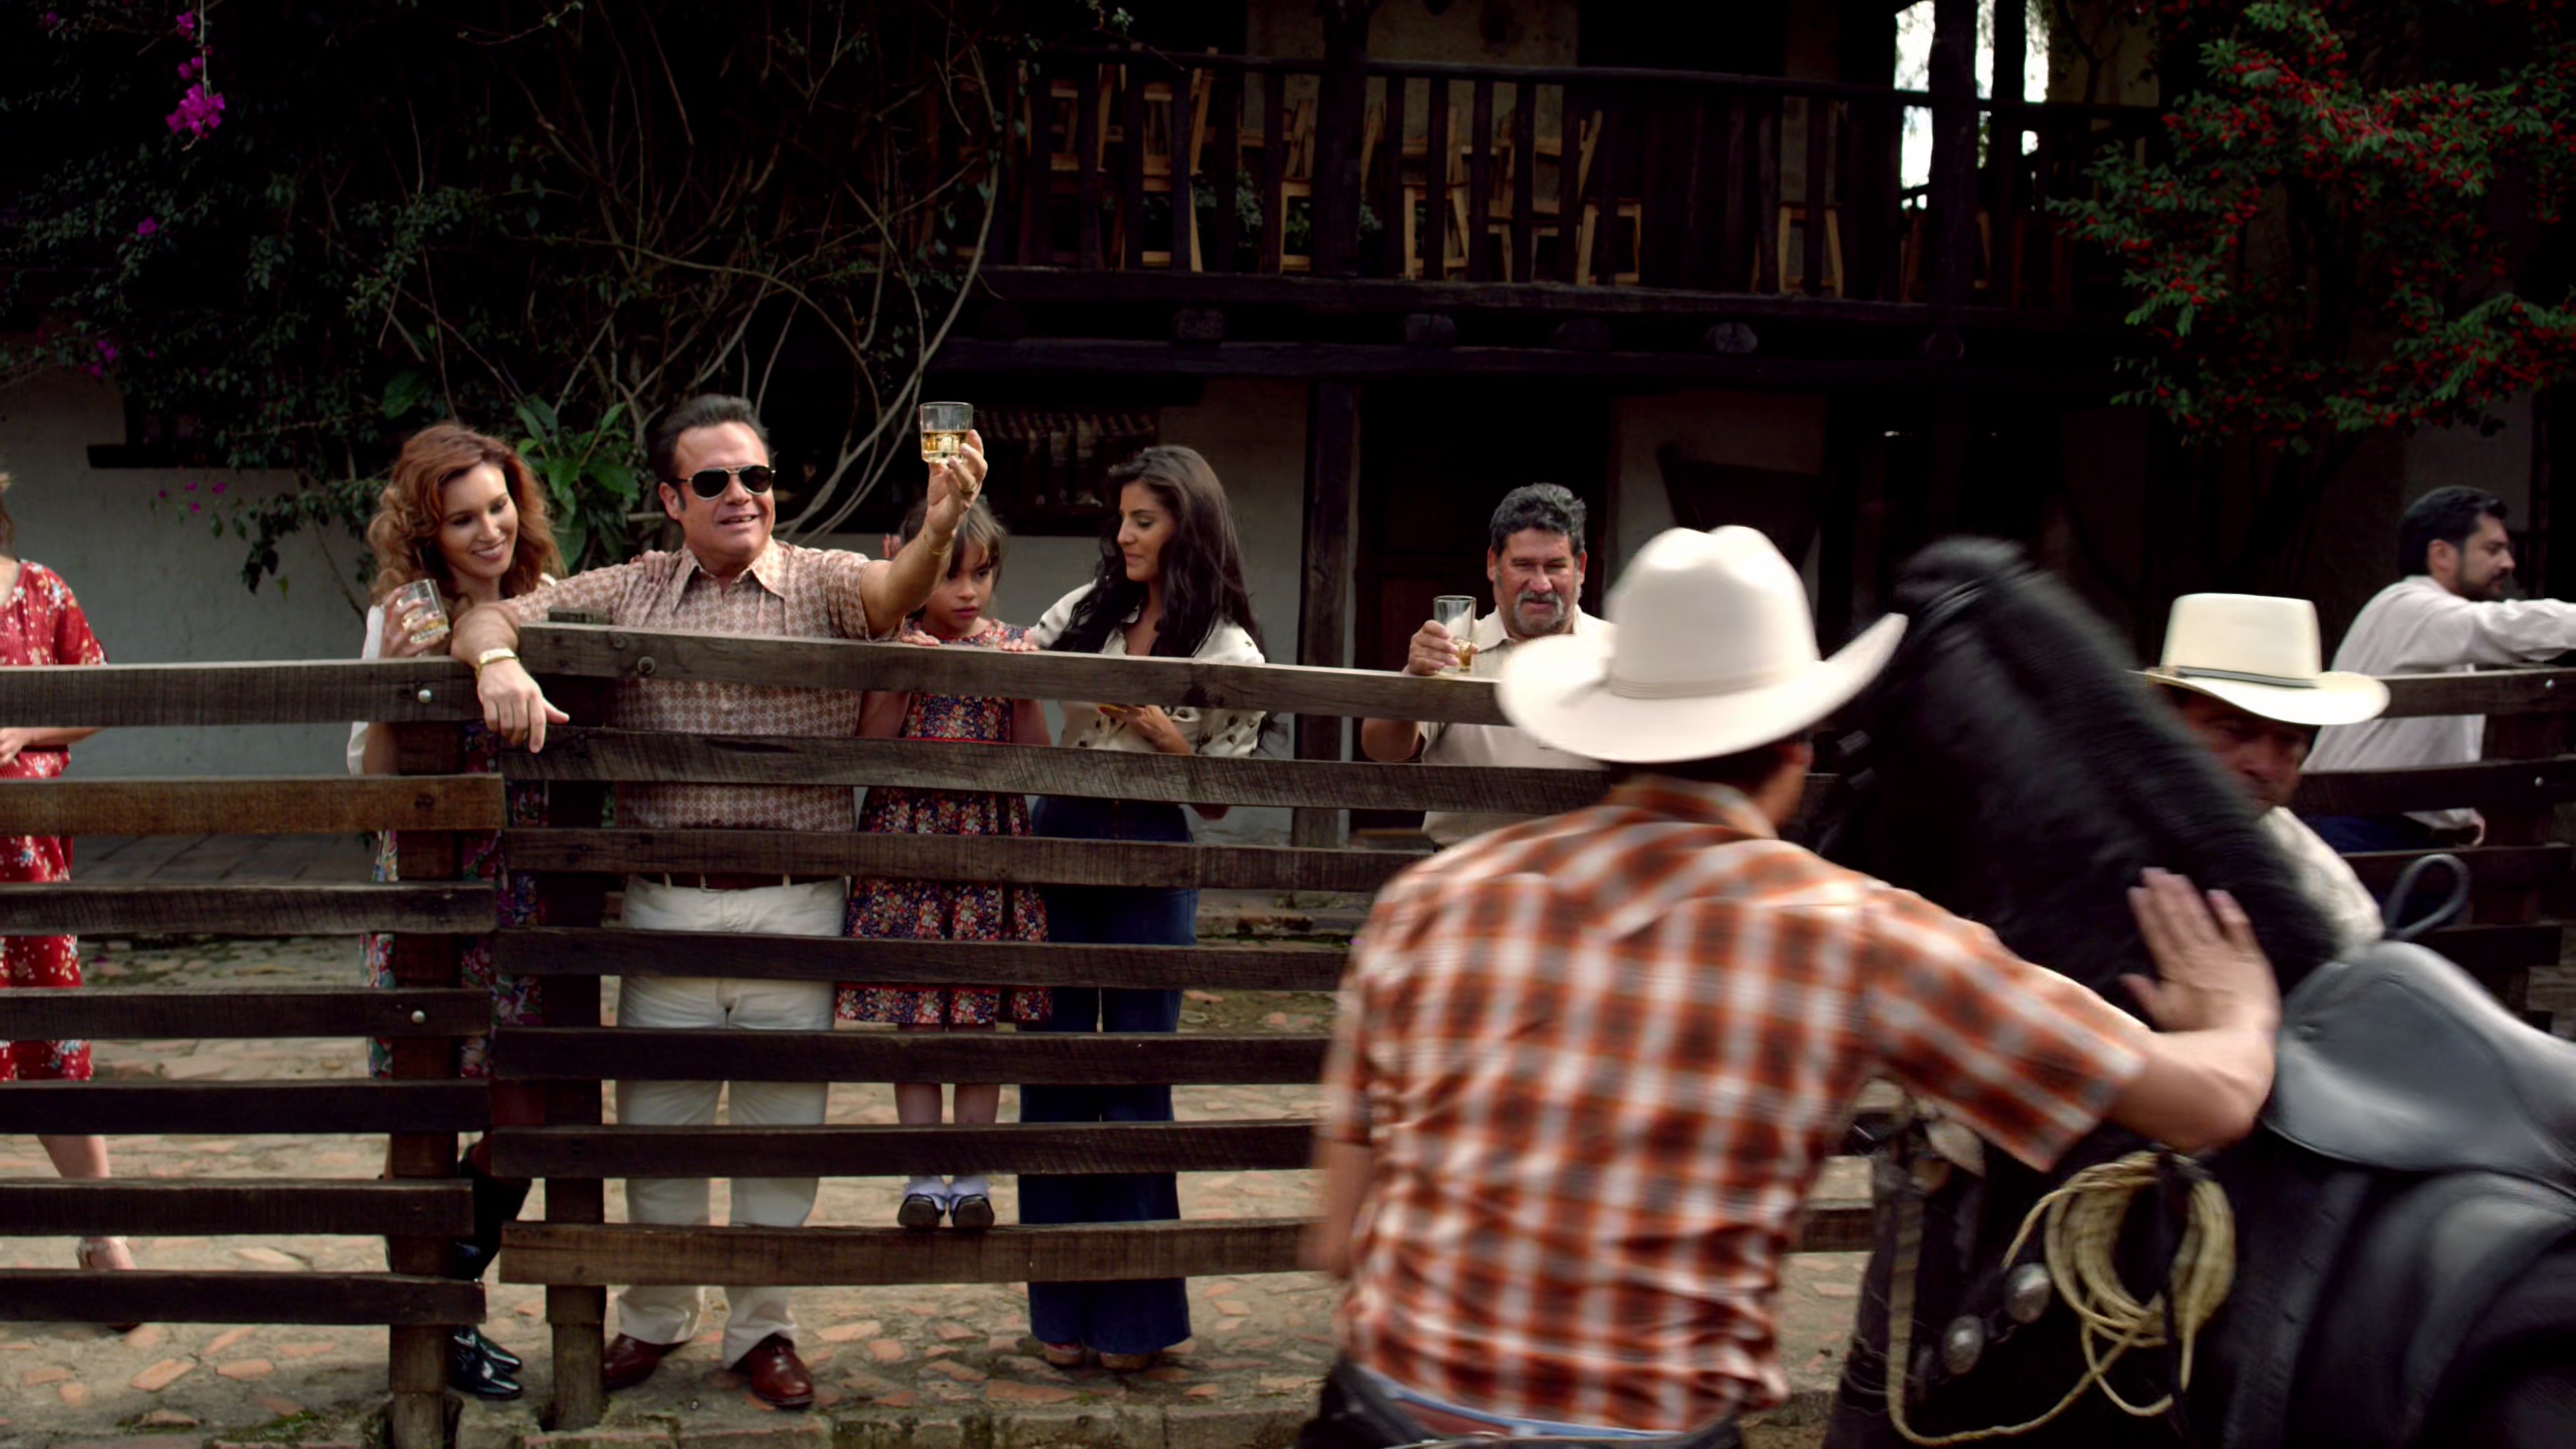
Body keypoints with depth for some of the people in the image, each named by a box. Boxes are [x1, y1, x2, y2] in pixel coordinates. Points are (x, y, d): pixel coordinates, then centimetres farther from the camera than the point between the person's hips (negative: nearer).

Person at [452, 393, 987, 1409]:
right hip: (666, 907, 2)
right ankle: (655, 1318, 32)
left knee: (782, 1126, 10)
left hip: (796, 912, -1)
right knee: (656, 1121, 12)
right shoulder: (626, 595, 6)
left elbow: (894, 590, -22)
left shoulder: (822, 585, -1)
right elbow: (489, 618, 4)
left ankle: (761, 1327, 27)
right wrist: (498, 662, -21)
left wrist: (940, 528, -44)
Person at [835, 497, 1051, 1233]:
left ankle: (972, 1175, 14)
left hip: (989, 846, 1)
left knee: (982, 1019, 4)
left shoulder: (1013, 648, 4)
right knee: (914, 1019, 3)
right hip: (907, 837, -1)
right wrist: (898, 677, -17)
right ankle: (922, 1176, 13)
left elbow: (1037, 758, 0)